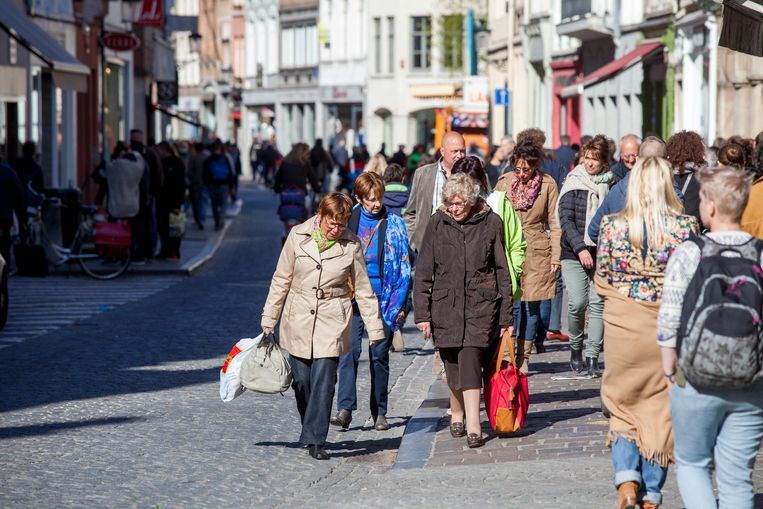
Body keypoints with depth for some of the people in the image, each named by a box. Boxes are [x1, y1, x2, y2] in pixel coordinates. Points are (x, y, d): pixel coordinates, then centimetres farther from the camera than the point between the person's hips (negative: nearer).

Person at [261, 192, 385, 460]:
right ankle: (311, 432, 25)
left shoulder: (351, 244, -2)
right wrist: (269, 319, 6)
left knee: (323, 380, -11)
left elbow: (363, 290, 6)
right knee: (302, 381, 6)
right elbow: (281, 280, 6)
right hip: (298, 321, 1)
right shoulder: (298, 236, -2)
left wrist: (374, 328, 5)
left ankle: (315, 440, -9)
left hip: (332, 322, -1)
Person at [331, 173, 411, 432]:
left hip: (383, 299, 0)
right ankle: (345, 409, -17)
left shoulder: (394, 224, 4)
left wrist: (399, 303, -3)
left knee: (380, 355, 5)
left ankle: (379, 413, 11)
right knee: (349, 350, -12)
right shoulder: (349, 221, 6)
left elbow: (404, 265, 4)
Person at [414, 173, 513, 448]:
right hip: (445, 304, 2)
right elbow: (423, 271, 6)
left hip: (481, 304, -2)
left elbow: (502, 270, 6)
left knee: (470, 361, -15)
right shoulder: (437, 223, 2)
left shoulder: (490, 222, 0)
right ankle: (457, 412, 33)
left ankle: (473, 426, -16)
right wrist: (422, 312, 0)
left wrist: (506, 316, 6)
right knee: (452, 364, 9)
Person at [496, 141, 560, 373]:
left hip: (537, 252, 0)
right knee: (512, 304, -5)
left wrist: (555, 256, 0)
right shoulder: (504, 183, 4)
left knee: (531, 304, 2)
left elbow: (554, 223, 4)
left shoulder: (547, 185, 0)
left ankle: (523, 357, 10)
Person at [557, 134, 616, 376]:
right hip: (574, 253, -2)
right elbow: (565, 219, -4)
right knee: (578, 303, -11)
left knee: (597, 302, -7)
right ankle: (575, 348, 13)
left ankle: (592, 357, -4)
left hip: (602, 253, 2)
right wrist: (580, 248, -15)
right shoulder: (573, 183, 1)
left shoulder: (610, 184, 7)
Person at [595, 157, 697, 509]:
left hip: (622, 325, 0)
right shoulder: (684, 226, -8)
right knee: (661, 410, 10)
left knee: (623, 407, 14)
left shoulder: (612, 226, -5)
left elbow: (601, 281, 3)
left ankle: (627, 480, -6)